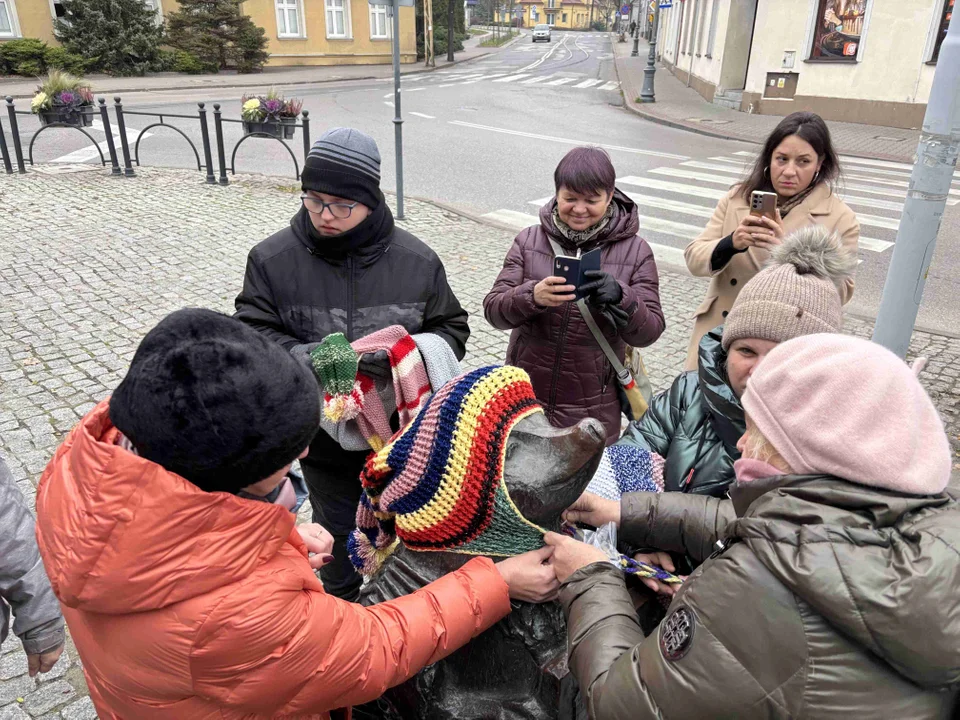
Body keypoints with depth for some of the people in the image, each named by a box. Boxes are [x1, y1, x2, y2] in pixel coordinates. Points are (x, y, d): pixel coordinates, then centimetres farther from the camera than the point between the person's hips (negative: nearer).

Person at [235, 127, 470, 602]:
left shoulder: (416, 260, -11)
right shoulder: (272, 259, -12)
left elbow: (451, 327, -2)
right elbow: (252, 332, -10)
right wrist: (307, 357, -29)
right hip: (324, 436, 0)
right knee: (336, 526, 22)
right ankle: (340, 603, 51)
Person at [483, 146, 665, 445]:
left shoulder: (635, 251, -3)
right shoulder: (529, 241, -1)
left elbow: (649, 332, -7)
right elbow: (493, 310, -8)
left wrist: (620, 299, -28)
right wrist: (533, 297, -29)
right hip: (524, 398, 1)